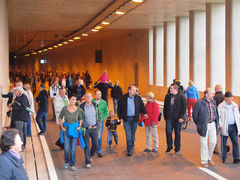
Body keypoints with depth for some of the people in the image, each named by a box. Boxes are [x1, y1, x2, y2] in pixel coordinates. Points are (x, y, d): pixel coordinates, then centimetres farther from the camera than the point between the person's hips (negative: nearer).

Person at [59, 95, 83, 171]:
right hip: (66, 129, 0)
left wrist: (79, 126, -2)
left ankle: (72, 165, 13)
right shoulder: (64, 108, -7)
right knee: (66, 148, -5)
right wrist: (61, 126, 1)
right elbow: (60, 117, 9)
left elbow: (81, 119, 12)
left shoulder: (78, 110, -5)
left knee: (73, 148, 0)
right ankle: (66, 162, 21)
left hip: (75, 130, 0)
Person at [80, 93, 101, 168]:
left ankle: (90, 155, 35)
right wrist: (87, 125, -11)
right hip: (85, 129, -3)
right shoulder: (82, 107, -6)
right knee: (87, 145, -4)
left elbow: (99, 117, 9)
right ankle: (88, 162, 2)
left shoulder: (95, 106, 3)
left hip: (94, 128, 3)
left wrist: (97, 125, -4)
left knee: (95, 144, 6)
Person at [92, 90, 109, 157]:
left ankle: (99, 151, 4)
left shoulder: (103, 103, 3)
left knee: (99, 137, -3)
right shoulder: (92, 102, 1)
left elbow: (106, 113, 7)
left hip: (100, 122, 0)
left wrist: (102, 119, -4)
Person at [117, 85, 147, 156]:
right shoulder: (123, 98, -1)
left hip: (134, 118, 2)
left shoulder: (138, 98, 4)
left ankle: (131, 147, 26)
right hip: (126, 119, -2)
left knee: (133, 134, 9)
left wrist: (144, 113, -8)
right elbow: (119, 108, 4)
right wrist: (120, 117, -1)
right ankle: (130, 150, -2)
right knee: (128, 135, -6)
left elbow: (142, 106, 9)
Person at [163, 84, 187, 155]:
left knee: (177, 133, 7)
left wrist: (181, 117, -12)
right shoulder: (167, 96, 6)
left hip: (177, 118, -3)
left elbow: (184, 107, -5)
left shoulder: (181, 96, -6)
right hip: (169, 118, 3)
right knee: (168, 132, 1)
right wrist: (165, 116, 8)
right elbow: (165, 107, 13)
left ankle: (177, 148, 19)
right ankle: (169, 147, 18)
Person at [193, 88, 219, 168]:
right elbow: (194, 115, -6)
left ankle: (209, 158, 28)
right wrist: (199, 124, 1)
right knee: (204, 143, 2)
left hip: (212, 124, 5)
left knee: (213, 142, 6)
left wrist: (217, 122, 12)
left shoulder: (213, 101, 5)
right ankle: (204, 161, 15)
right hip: (204, 125, -5)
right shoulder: (199, 103, -14)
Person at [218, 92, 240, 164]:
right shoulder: (221, 106, -5)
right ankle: (224, 158, 19)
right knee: (224, 143, 6)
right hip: (225, 127, -4)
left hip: (233, 126, 4)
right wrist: (220, 125, -15)